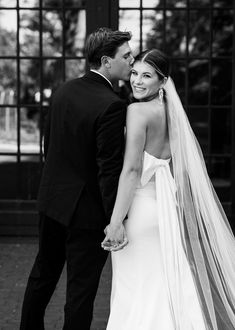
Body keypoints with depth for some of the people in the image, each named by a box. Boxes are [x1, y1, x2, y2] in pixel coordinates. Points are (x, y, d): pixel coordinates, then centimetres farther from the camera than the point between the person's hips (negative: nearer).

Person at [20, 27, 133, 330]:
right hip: (87, 208, -8)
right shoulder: (112, 106, -22)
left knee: (43, 273, 23)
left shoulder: (63, 91, 2)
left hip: (51, 200, 8)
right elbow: (109, 169, -22)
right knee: (81, 287, 6)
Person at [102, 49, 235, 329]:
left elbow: (131, 169, -21)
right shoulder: (170, 111, 10)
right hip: (166, 208, 8)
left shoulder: (137, 111, -13)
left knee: (135, 293, 2)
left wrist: (115, 223, -22)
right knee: (165, 290, 16)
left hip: (141, 211, -8)